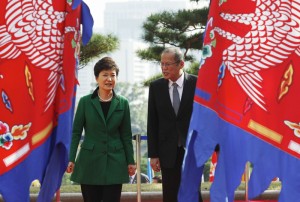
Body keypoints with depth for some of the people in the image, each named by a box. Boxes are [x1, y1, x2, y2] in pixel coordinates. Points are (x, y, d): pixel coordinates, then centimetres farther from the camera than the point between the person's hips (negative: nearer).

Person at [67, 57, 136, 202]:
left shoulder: (122, 103, 4)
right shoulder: (85, 102, 0)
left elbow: (126, 135, 8)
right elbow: (76, 132, 2)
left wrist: (130, 161, 6)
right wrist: (71, 159, -5)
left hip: (114, 162, 1)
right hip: (90, 161, -1)